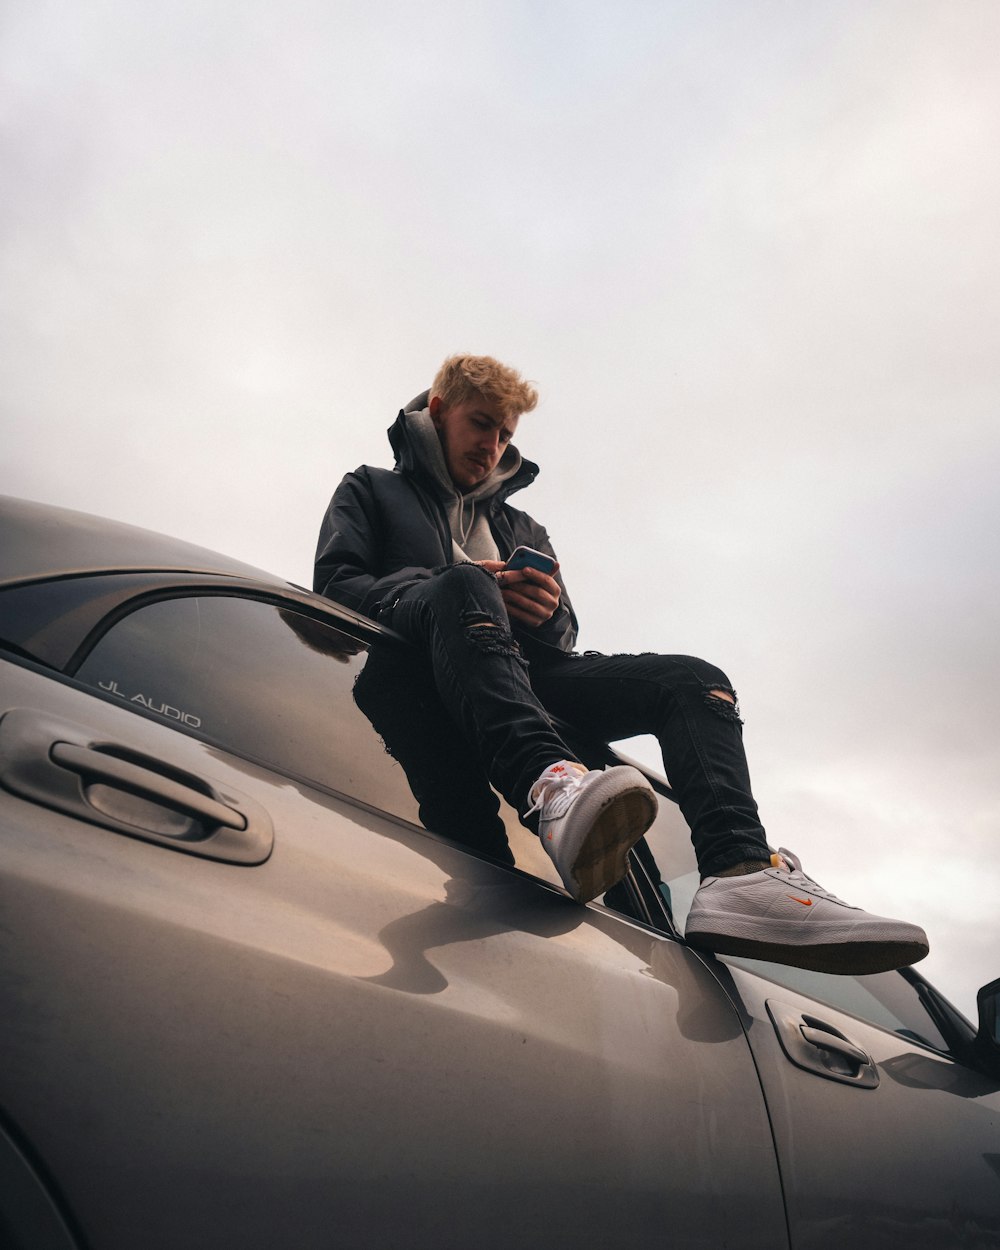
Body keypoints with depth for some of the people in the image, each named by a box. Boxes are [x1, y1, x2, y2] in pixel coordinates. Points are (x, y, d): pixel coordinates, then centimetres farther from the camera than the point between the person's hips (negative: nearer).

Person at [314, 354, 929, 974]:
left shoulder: (524, 528, 34)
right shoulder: (370, 491, 23)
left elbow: (562, 642, 21)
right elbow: (334, 585, 2)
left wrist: (547, 612, -6)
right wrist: (455, 587, -14)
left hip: (525, 674, 5)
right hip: (421, 669, -4)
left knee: (694, 679, -15)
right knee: (463, 588, -37)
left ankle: (742, 873, -41)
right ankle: (553, 787, -62)